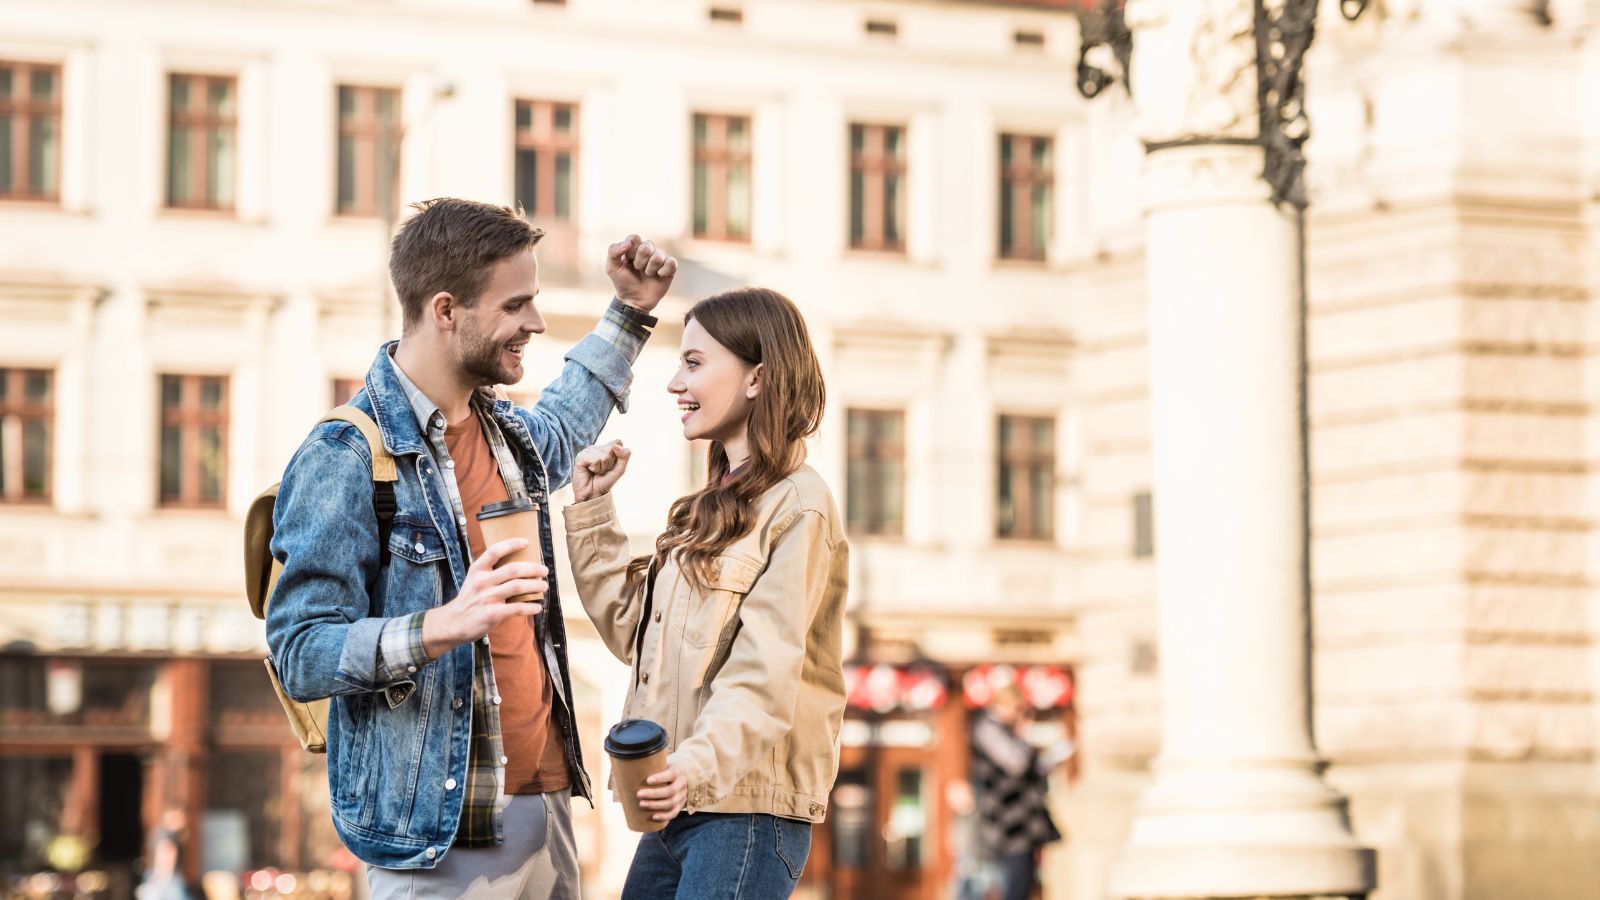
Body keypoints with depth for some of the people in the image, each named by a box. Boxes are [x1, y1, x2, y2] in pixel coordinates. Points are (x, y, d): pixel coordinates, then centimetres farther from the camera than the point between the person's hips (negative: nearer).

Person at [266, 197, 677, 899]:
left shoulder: (510, 435, 14)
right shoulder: (344, 459, -13)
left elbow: (563, 424, 41)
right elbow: (301, 657, -18)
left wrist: (630, 313, 34)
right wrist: (444, 626, -31)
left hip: (546, 809, 8)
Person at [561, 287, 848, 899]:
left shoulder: (797, 506, -9)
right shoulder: (719, 505, 20)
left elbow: (766, 670, -21)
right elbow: (631, 628, 16)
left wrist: (702, 762, -35)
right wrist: (591, 509, 14)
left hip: (746, 807, -9)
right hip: (679, 805, 9)